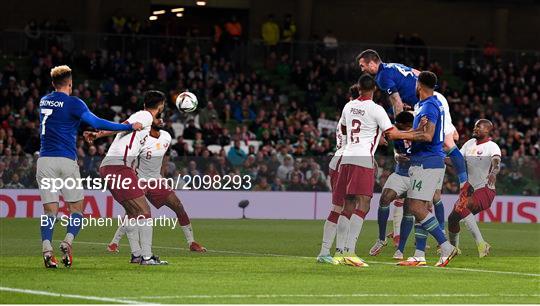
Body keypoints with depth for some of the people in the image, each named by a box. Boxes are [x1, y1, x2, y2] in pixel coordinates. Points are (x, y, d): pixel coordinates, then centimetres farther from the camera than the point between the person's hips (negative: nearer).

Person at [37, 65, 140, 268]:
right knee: (76, 207, 8)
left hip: (45, 160, 4)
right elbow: (96, 123, -12)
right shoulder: (73, 103, -4)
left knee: (50, 210, 2)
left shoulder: (44, 101, 14)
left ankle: (47, 250, -17)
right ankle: (67, 242, -14)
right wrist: (129, 127, -6)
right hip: (66, 160, -4)